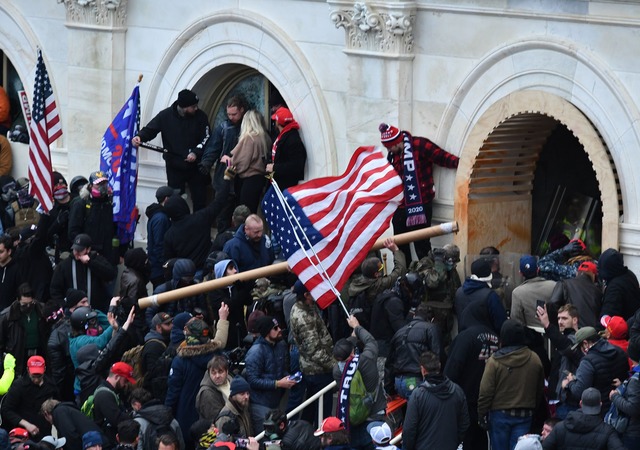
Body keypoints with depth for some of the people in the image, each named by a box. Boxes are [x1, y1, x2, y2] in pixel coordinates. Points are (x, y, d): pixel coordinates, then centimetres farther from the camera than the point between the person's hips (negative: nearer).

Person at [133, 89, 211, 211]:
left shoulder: (200, 116, -6)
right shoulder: (165, 115, -6)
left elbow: (206, 138, -5)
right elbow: (150, 129, -2)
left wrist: (196, 152, -21)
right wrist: (140, 137, -23)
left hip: (195, 166, 0)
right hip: (174, 167, 0)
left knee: (199, 201, 4)